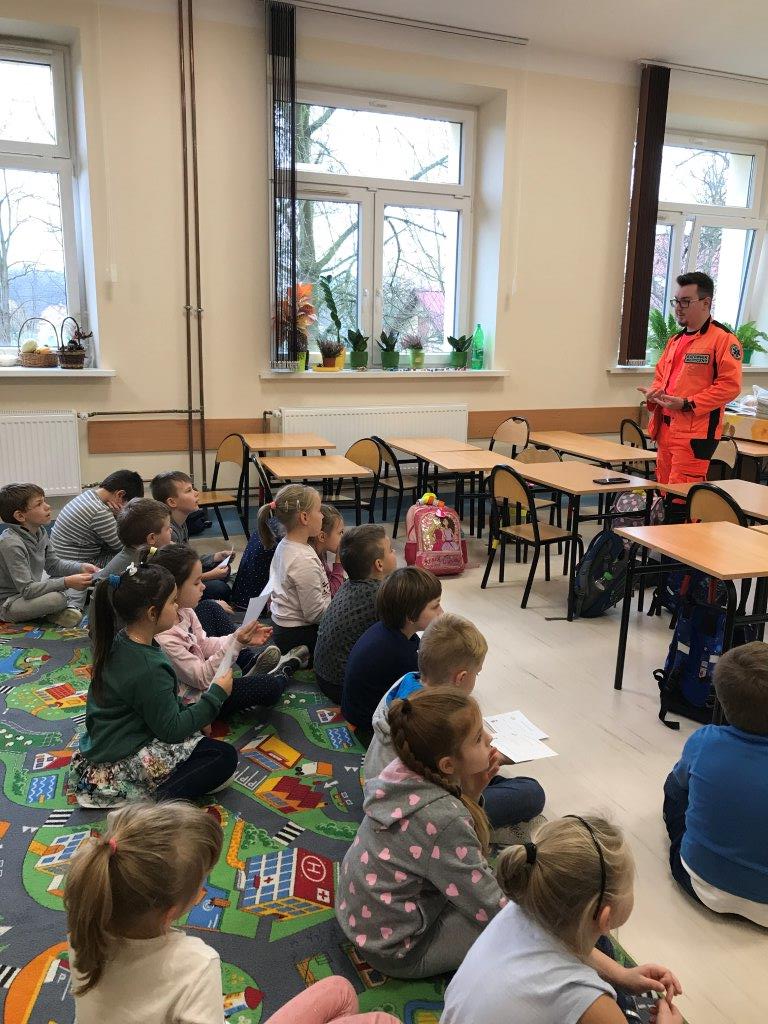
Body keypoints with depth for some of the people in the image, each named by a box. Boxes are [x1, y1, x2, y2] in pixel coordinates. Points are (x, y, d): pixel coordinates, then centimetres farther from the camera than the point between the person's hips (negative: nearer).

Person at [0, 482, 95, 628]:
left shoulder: (40, 531, -1)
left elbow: (53, 564, 9)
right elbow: (27, 589, -29)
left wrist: (81, 567, -9)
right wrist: (66, 583, -34)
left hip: (30, 592, 9)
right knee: (57, 598, -31)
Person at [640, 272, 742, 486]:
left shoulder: (724, 339, -7)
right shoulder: (675, 340, 18)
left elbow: (730, 385, -14)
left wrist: (688, 404, -18)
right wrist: (654, 392, 5)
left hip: (695, 433, -8)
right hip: (665, 428, 8)